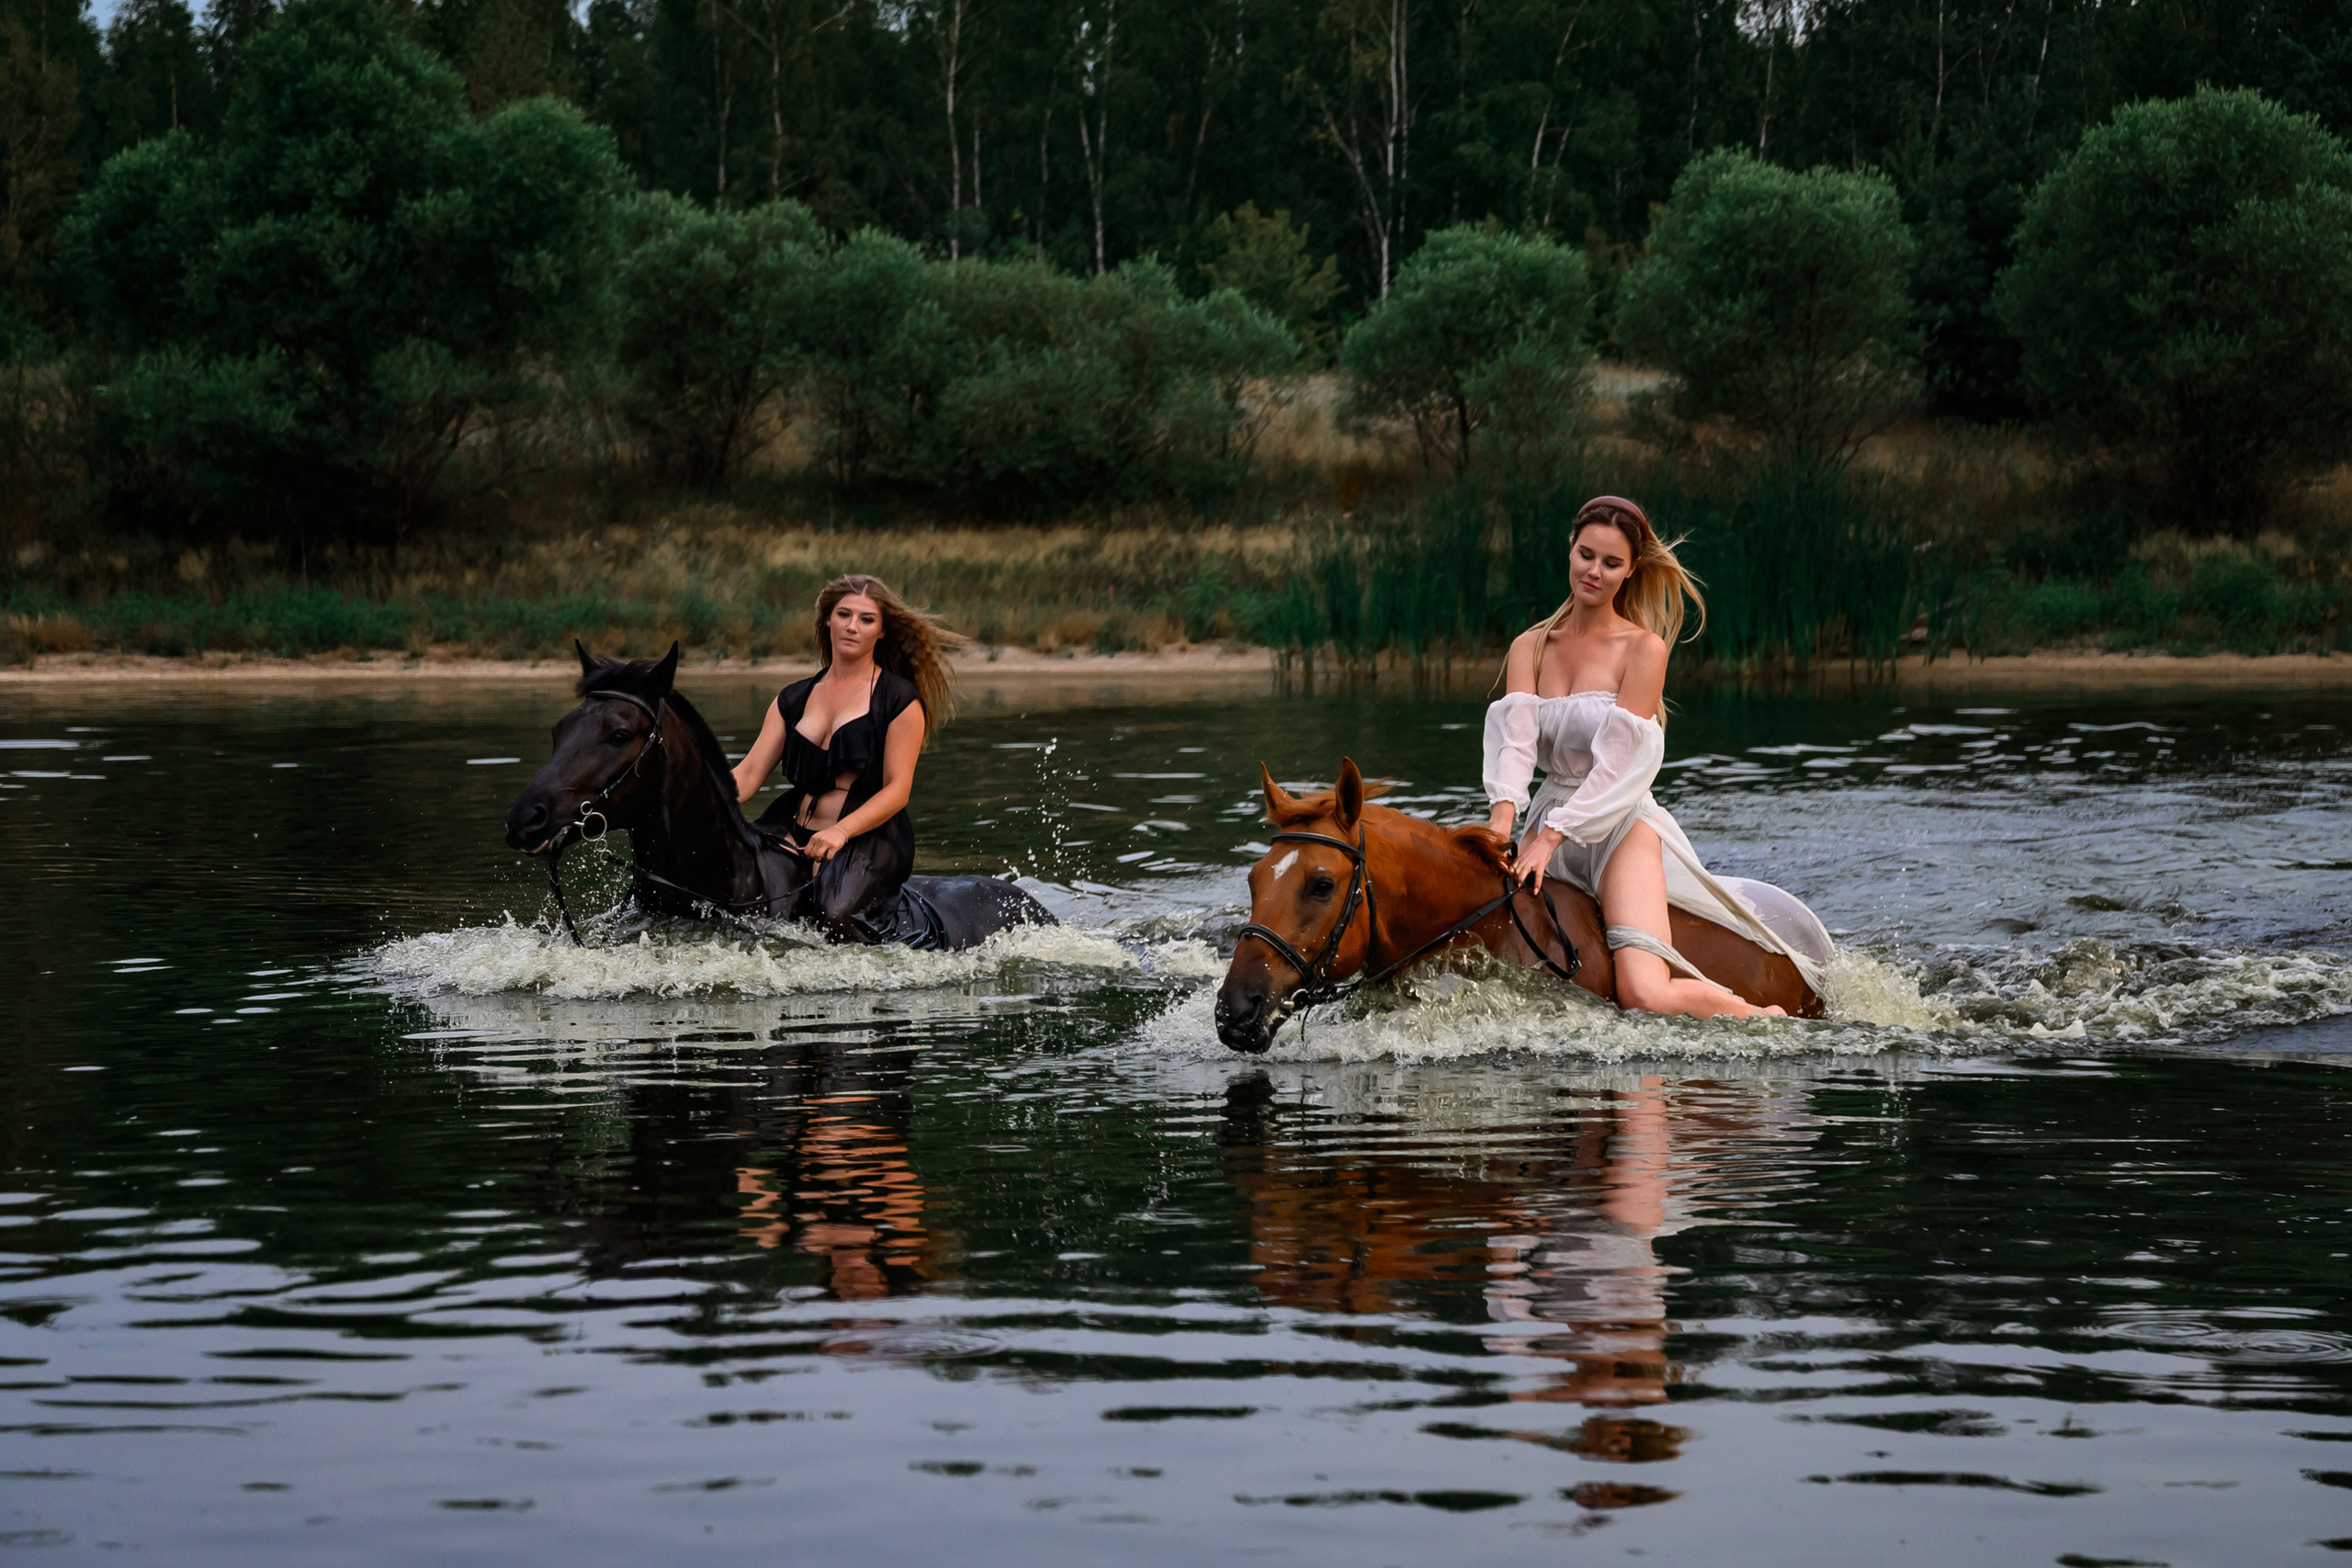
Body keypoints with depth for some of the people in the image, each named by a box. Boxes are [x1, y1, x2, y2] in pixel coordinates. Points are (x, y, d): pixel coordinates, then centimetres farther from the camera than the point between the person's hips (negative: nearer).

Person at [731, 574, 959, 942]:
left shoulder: (900, 700, 2)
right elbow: (749, 773, 10)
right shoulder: (793, 700, 17)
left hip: (869, 835, -4)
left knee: (836, 913, -34)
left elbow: (897, 790, -6)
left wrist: (841, 832, -22)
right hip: (793, 832, 4)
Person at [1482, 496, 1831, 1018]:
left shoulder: (1644, 649, -4)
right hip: (1550, 817, 5)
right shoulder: (1530, 647, 9)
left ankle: (1763, 1019, 3)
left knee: (1646, 994, -23)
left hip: (1620, 824, -5)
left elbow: (1619, 763, -12)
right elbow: (1515, 736, -7)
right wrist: (1502, 819, -26)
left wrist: (1548, 838, -22)